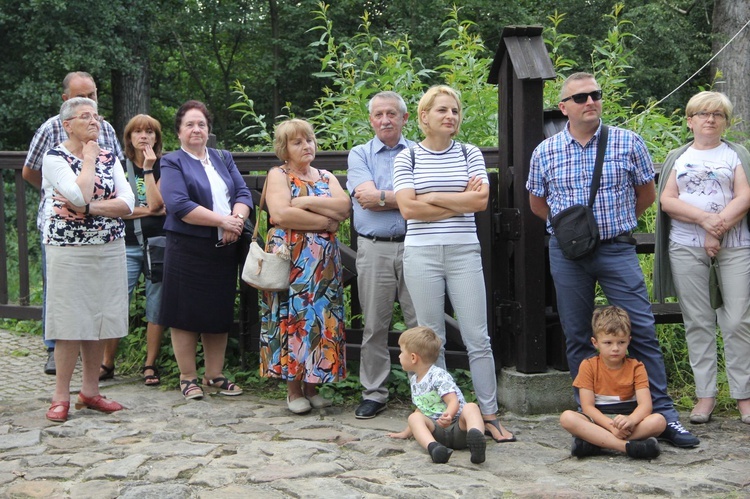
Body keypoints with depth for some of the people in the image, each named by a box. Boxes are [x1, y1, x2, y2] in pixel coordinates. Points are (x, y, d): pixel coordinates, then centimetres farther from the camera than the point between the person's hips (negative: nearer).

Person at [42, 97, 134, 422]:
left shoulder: (109, 158, 11)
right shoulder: (55, 158, -4)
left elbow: (128, 203, -1)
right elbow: (80, 194, -21)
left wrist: (90, 207, -13)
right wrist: (89, 157, -8)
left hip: (110, 251, 5)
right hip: (69, 252, -5)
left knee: (99, 322, 7)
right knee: (72, 323, -3)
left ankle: (90, 391, 17)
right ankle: (61, 397, 5)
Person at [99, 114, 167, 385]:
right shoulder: (120, 168, 8)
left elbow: (155, 203, -10)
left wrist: (148, 168, -11)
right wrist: (149, 210, -8)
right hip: (127, 246, 1)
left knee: (156, 307, 2)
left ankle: (150, 365, 12)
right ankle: (107, 363, 7)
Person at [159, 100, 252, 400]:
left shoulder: (223, 159, 17)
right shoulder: (172, 163, 0)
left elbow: (243, 193, 7)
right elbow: (179, 205, -15)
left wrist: (237, 219, -14)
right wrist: (222, 220, -18)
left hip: (224, 249, 5)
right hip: (187, 249, -5)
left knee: (220, 314, 9)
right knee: (186, 314, -1)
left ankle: (215, 376, 18)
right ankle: (188, 378, 9)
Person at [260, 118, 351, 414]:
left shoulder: (326, 177, 17)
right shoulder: (278, 175, 3)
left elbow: (345, 206, -1)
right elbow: (280, 214, -15)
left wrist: (307, 202, -12)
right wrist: (326, 220, -10)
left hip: (324, 260, 5)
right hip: (290, 259, -4)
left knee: (320, 317, 2)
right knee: (292, 316, -5)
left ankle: (312, 385, 10)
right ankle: (293, 390, 3)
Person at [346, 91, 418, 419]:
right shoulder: (359, 155, 11)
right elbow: (365, 199, -6)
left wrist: (381, 197, -7)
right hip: (374, 248, 1)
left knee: (421, 324, 0)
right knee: (374, 326, 5)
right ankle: (374, 393, 15)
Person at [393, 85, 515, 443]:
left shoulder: (470, 154, 9)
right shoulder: (407, 158, 4)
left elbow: (481, 200, -5)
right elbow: (408, 208, -8)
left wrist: (432, 198, -6)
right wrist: (461, 201, -6)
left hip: (464, 253, 1)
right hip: (422, 254, -1)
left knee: (478, 338, 0)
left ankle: (490, 416, 6)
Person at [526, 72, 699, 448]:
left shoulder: (628, 143, 0)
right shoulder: (545, 152, 4)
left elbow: (646, 195, 11)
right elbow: (537, 204, 17)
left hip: (617, 249, -1)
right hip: (567, 254, 2)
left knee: (642, 330, -5)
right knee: (576, 337, 7)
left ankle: (663, 413, 1)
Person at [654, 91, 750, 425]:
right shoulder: (677, 158, 15)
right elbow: (667, 200, 2)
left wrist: (717, 231, -12)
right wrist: (704, 219, -13)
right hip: (686, 246, 1)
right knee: (698, 321, 1)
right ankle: (705, 394, 6)